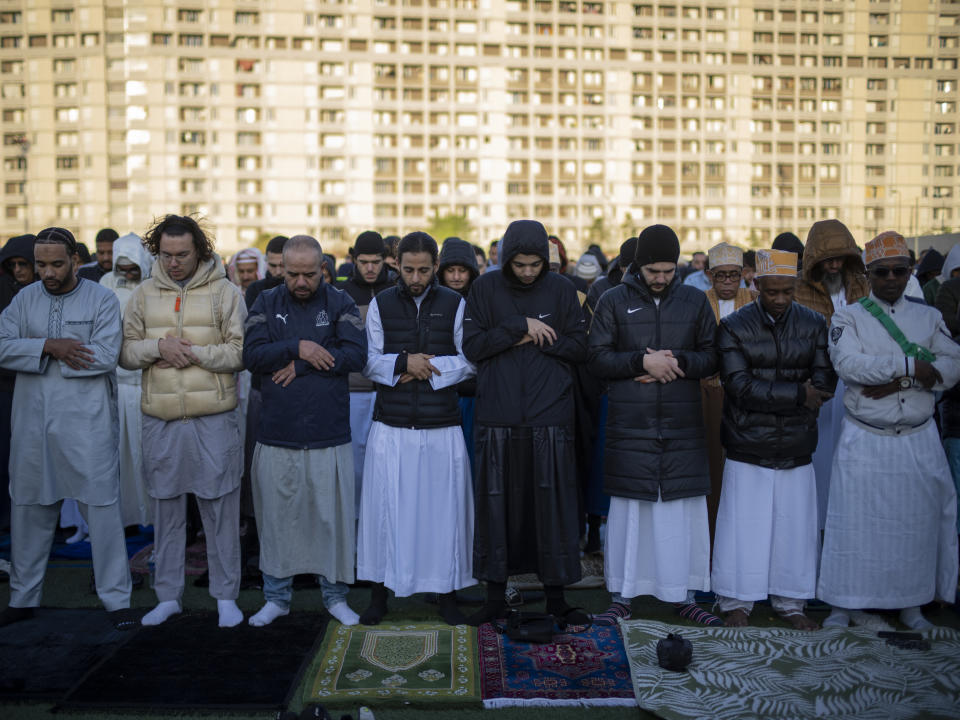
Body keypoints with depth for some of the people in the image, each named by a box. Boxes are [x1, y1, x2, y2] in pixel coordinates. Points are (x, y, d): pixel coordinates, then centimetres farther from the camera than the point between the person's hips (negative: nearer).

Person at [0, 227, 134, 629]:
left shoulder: (102, 300, -4)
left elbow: (105, 356, -16)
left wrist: (41, 355, -10)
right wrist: (49, 346, -17)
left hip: (86, 422, -4)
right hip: (32, 420, 4)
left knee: (102, 506, -1)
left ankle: (116, 599, 9)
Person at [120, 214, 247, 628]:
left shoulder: (224, 292, -1)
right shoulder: (145, 294, 9)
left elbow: (240, 353, -6)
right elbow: (124, 352, 6)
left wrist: (193, 353, -14)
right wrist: (158, 347, -12)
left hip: (214, 418, -3)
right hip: (160, 420, 3)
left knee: (221, 510, 4)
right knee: (166, 509, 12)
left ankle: (225, 595, 18)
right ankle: (168, 596, 26)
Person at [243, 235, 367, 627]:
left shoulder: (340, 303, 2)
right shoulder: (266, 303, 7)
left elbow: (356, 355, -11)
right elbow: (251, 355, -5)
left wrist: (299, 366, -12)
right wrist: (299, 347, -17)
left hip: (329, 435, -1)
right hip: (276, 435, 2)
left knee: (332, 517, 6)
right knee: (277, 517, 11)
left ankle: (336, 595, 24)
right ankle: (276, 596, 28)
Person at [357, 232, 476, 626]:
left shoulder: (455, 304, 3)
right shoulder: (381, 304, 6)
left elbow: (470, 361, -1)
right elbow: (369, 361, 2)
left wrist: (429, 367, -11)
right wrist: (404, 362, -14)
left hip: (442, 425, 0)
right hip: (391, 425, 1)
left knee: (443, 507, 5)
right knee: (385, 505, 4)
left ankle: (446, 592, 20)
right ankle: (380, 592, 20)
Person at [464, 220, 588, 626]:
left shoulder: (561, 290, 5)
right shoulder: (485, 289, 4)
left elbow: (580, 348, 3)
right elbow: (472, 346, -5)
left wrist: (536, 340, -8)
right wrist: (520, 327, -13)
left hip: (550, 417, 0)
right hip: (498, 418, 0)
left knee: (553, 505, 3)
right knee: (496, 505, 5)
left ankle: (556, 596, 18)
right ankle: (495, 595, 20)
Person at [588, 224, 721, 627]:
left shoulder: (695, 301, 9)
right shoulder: (614, 301, 4)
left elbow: (712, 357, 9)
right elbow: (597, 358, -1)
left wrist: (677, 362, -10)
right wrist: (643, 361, -13)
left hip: (683, 428, 2)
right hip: (630, 427, -2)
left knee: (684, 511, 6)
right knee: (627, 511, 4)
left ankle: (685, 596, 21)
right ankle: (621, 597, 17)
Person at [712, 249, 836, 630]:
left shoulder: (814, 324, 5)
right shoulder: (734, 326, -4)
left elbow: (824, 383, -3)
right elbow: (740, 387, -13)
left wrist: (767, 393, -15)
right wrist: (797, 393, -15)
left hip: (796, 445, 3)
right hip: (748, 445, -3)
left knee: (796, 525, 9)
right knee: (744, 525, 3)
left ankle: (790, 602, 27)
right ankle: (738, 602, 19)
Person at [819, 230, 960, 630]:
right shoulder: (848, 317, 0)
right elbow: (849, 363, -18)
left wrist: (898, 382, -16)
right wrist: (911, 365, -18)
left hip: (919, 439, 3)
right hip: (865, 440, -3)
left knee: (919, 520, 9)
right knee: (856, 519, 1)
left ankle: (911, 601, 26)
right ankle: (846, 602, 14)